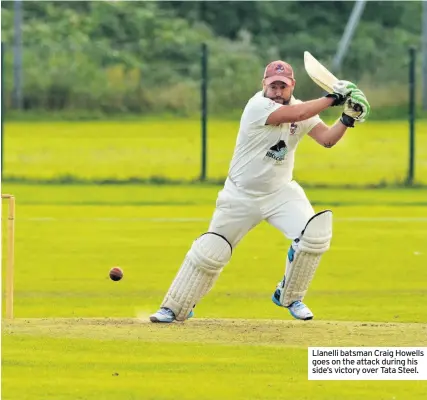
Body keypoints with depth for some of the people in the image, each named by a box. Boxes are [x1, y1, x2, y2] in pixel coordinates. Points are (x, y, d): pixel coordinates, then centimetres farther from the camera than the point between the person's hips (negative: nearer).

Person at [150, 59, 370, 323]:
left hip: (280, 192, 4)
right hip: (241, 195, -4)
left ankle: (289, 297, 3)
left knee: (315, 234, -19)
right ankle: (174, 309, 14)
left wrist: (347, 120, -29)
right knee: (209, 253, -3)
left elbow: (327, 138, -11)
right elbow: (292, 115, -33)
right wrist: (333, 98, -30)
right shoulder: (258, 106, -20)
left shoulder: (301, 110, -2)